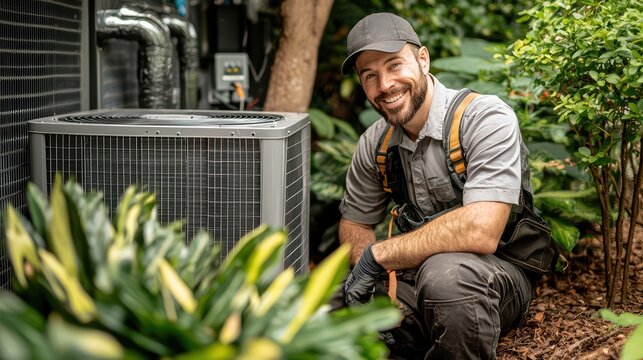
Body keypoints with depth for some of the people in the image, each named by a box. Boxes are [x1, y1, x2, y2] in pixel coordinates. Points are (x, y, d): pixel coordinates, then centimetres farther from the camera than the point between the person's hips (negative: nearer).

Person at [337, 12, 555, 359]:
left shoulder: (487, 117, -19)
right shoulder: (375, 143, 2)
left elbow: (481, 231, -31)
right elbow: (354, 223, 14)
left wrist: (379, 254, -22)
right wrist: (379, 278, -10)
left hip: (499, 270, -6)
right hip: (417, 270, 6)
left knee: (444, 272, -39)